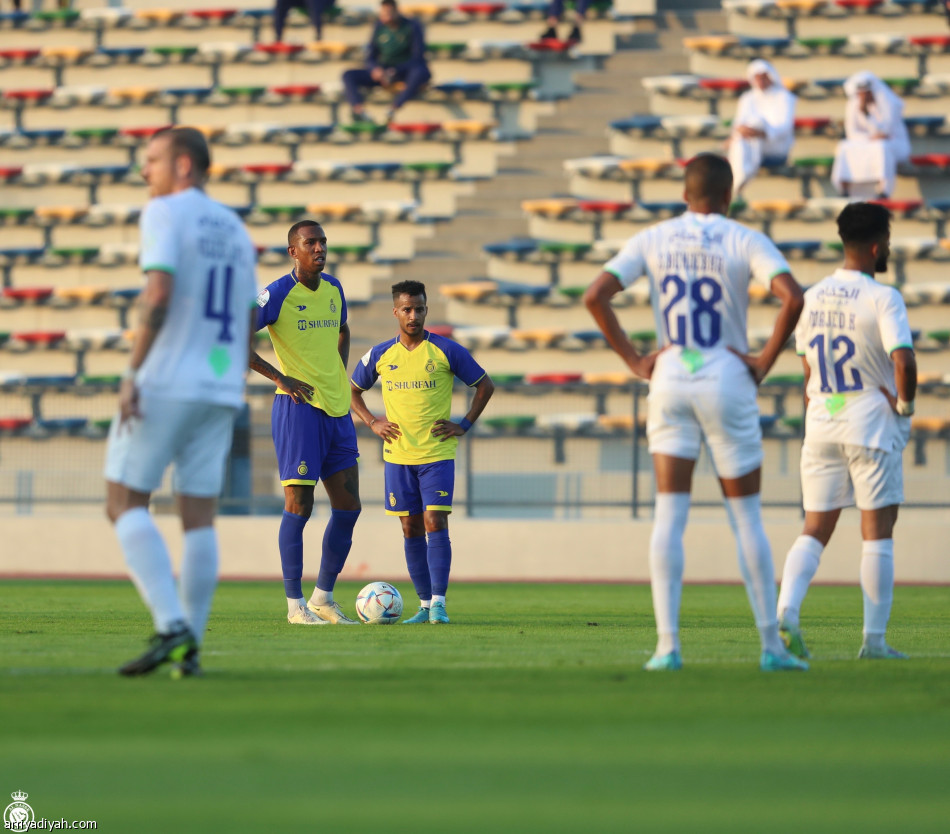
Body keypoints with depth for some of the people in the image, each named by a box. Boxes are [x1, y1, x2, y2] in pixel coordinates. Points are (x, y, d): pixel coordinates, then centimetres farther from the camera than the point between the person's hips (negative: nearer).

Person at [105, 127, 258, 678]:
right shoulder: (236, 230, 18)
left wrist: (132, 373, -17)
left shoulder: (166, 213, -5)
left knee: (126, 503, -1)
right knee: (200, 517, 5)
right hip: (220, 390, 7)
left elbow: (159, 292, -18)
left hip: (164, 383, -7)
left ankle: (172, 625, -16)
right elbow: (248, 326, 18)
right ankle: (190, 649, 2)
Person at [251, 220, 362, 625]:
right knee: (299, 507, -6)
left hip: (337, 410, 7)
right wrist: (279, 378, -14)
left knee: (348, 507, 6)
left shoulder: (334, 289, 11)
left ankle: (324, 598, 18)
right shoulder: (278, 294, -10)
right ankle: (295, 604, 2)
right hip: (299, 409, -7)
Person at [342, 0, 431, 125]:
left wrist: (395, 72, -27)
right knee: (348, 75, -17)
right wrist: (376, 69, -20)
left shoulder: (413, 27, -7)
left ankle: (393, 109, -48)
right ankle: (359, 110, -43)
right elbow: (370, 57, 5)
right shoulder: (379, 27, 4)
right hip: (383, 71, 4)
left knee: (421, 73, -40)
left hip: (406, 71, -4)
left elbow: (417, 57, -13)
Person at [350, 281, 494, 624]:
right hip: (398, 455, 3)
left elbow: (485, 385, 6)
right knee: (411, 528, 5)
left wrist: (464, 425, -1)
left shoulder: (447, 351, -4)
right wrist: (372, 422, 5)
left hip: (437, 454, -3)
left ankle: (439, 603, -14)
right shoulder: (380, 355, 3)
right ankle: (424, 604, 11)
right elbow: (352, 389, 19)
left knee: (435, 522, -13)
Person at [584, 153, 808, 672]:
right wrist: (766, 361, -9)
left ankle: (668, 644, -7)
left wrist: (634, 361, 0)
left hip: (669, 377, 2)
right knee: (746, 517, 5)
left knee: (669, 513, 2)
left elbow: (594, 296, -6)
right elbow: (793, 297, -19)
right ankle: (771, 645, 7)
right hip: (727, 378, -2)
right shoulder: (745, 242, -3)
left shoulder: (651, 240, 4)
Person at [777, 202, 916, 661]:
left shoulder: (812, 299, 7)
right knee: (877, 532, 2)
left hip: (821, 429, 5)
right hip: (872, 425, -5)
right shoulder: (882, 299, -13)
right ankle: (874, 639, 2)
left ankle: (786, 610, -13)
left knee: (815, 530, 9)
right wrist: (905, 405, -7)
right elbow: (904, 363, -25)